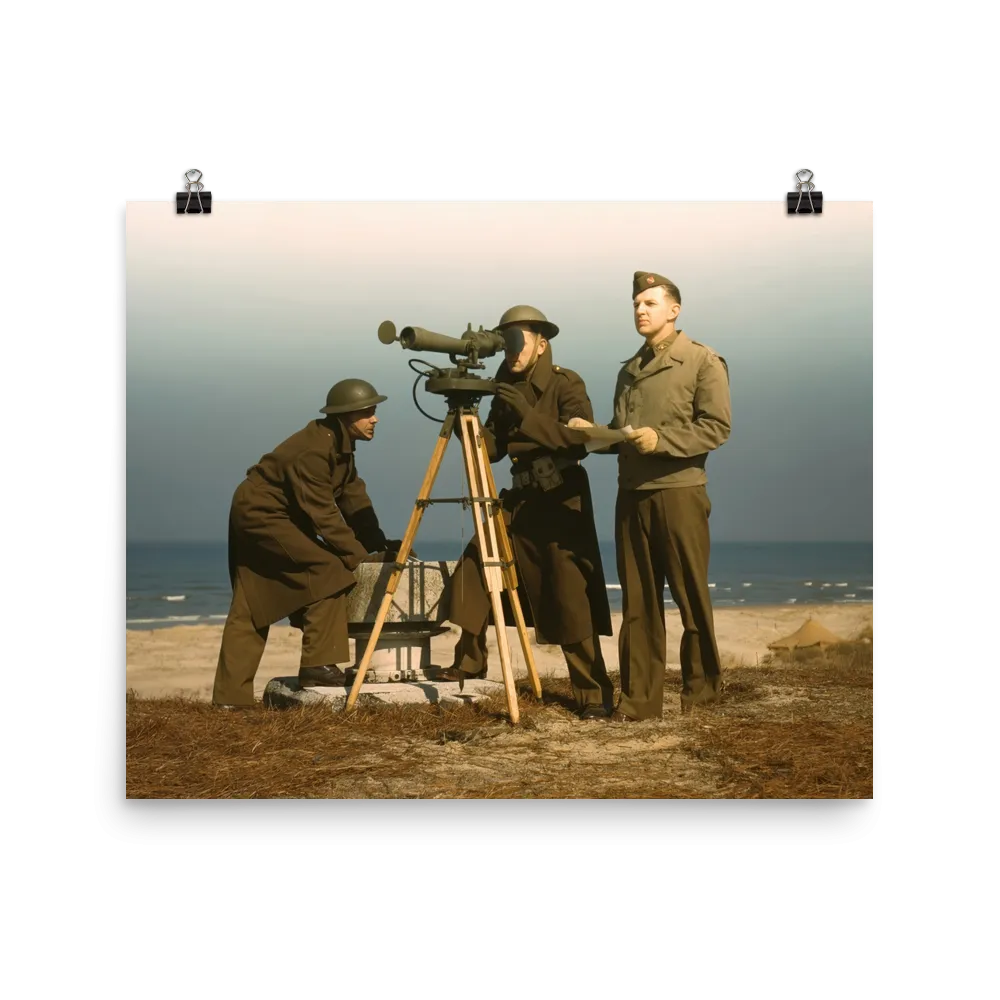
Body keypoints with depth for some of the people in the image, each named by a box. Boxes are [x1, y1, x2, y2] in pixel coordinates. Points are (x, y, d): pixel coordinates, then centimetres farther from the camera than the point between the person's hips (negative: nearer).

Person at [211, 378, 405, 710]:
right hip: (260, 513, -10)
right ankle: (317, 664, -18)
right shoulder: (312, 451, -27)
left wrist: (379, 545, -5)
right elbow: (324, 516, -28)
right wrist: (361, 559, -26)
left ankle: (230, 696, 12)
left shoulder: (339, 443, 2)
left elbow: (354, 499, 3)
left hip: (258, 515, 10)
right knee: (328, 569, -21)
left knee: (250, 609, 9)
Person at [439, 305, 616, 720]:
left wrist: (528, 414, -26)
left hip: (561, 504, -7)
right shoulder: (507, 391, 10)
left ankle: (595, 694, -6)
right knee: (472, 571, 5)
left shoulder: (566, 384, -8)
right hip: (519, 500, 7)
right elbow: (491, 449, 8)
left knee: (571, 602, -11)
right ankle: (470, 660, 22)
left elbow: (579, 440, -22)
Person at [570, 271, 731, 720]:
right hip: (631, 494, 6)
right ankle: (639, 697, 8)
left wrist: (661, 440, -18)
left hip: (680, 492, -6)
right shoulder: (629, 370, 20)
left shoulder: (703, 361, 0)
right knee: (638, 602, 5)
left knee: (690, 596, 0)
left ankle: (702, 688, 13)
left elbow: (717, 427, -9)